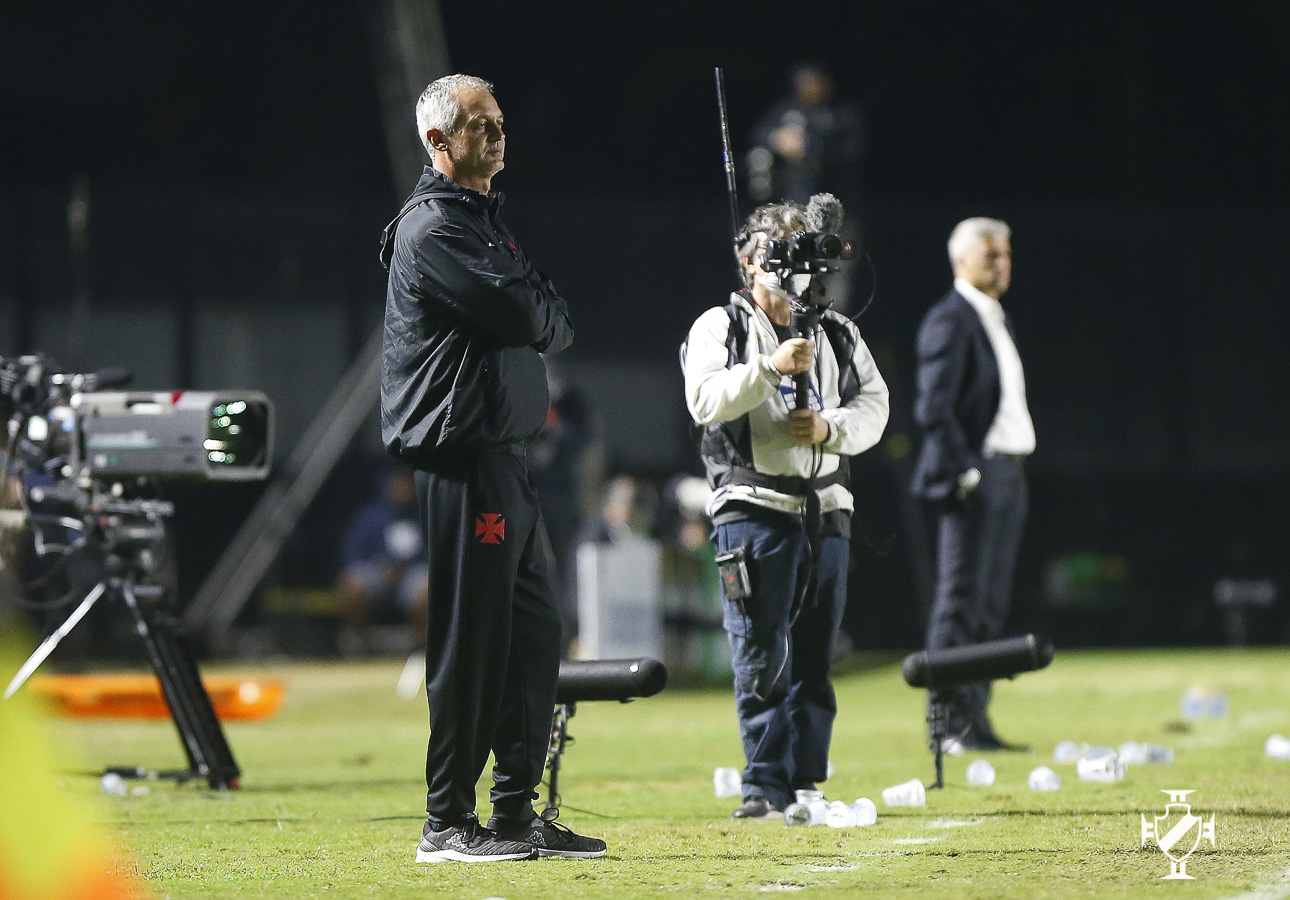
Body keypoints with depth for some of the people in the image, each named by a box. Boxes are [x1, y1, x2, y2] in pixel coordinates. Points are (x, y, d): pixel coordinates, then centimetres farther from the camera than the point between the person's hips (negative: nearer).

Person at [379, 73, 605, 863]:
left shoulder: (488, 221, 22)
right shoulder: (432, 228, -10)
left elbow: (550, 325, 20)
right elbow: (530, 316, -17)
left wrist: (535, 315, -1)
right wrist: (550, 313, 3)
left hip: (507, 456, 10)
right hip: (460, 458, -10)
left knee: (533, 634, 10)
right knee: (471, 640, -8)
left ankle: (518, 812, 16)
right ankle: (447, 824, -4)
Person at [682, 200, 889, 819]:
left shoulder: (838, 334, 18)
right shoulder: (720, 327, 5)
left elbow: (873, 406, 10)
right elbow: (705, 400, -11)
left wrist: (830, 427, -10)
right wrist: (770, 367, -22)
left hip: (825, 511, 4)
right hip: (753, 508, -4)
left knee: (814, 658, 6)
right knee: (762, 657, -8)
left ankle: (806, 784, 11)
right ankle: (765, 786, -7)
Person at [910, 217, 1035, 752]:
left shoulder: (996, 321, 20)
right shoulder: (950, 321, -9)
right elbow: (933, 409, -16)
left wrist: (1014, 474, 18)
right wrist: (960, 473, -20)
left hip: (1007, 476, 9)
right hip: (973, 476, -9)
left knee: (990, 605, 9)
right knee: (961, 601, -9)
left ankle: (975, 717, 12)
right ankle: (950, 719, -8)